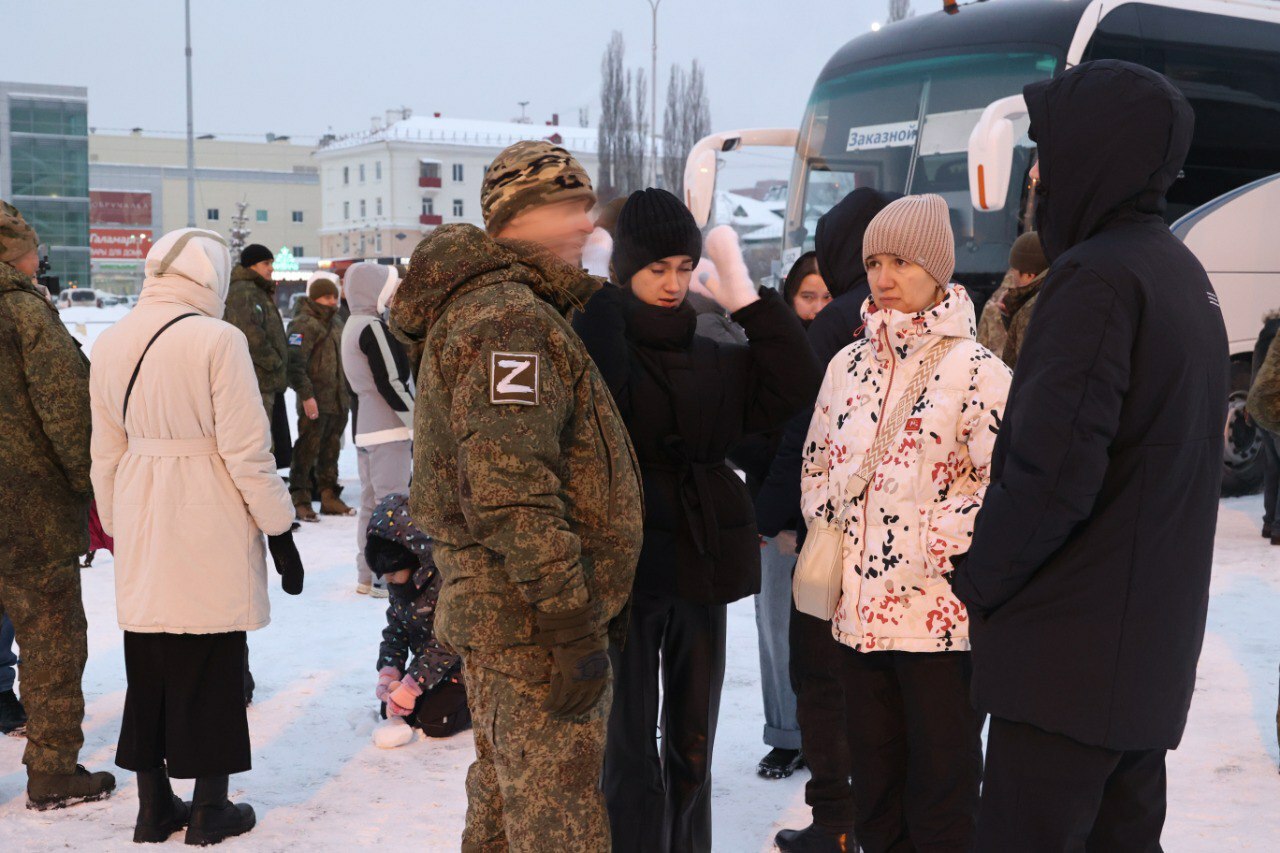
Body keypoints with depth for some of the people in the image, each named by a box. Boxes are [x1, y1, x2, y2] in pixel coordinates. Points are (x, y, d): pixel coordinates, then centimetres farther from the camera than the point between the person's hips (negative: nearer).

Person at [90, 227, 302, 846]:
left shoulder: (110, 344, 5)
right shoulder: (217, 340, -13)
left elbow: (106, 453, 11)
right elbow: (247, 449, -13)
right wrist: (280, 532, -5)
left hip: (142, 534, 6)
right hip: (211, 529, -5)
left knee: (147, 666, 13)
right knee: (212, 667, 5)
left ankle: (154, 806, 22)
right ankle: (210, 811, 15)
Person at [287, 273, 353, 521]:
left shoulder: (335, 322, 18)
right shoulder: (303, 324, -9)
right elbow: (295, 363, -18)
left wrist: (347, 392, 22)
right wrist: (306, 395, -23)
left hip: (338, 400, 8)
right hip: (315, 401, -8)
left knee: (331, 450, 13)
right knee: (307, 450, -5)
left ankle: (330, 497, 21)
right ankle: (301, 501, -1)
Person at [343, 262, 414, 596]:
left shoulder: (351, 327, 16)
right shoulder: (374, 327, -14)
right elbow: (392, 382, -20)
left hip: (365, 429, 10)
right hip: (389, 430, -10)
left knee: (371, 501, 13)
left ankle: (367, 575, 18)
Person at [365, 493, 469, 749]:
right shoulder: (399, 581, -4)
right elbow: (395, 629, 3)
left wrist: (410, 687, -31)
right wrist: (388, 674, -13)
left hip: (462, 663, -8)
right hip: (428, 660, 8)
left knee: (433, 720, -18)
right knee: (390, 711, -3)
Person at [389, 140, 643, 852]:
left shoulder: (477, 307, 17)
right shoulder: (513, 321, -18)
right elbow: (512, 489, -26)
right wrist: (572, 621, -24)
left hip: (494, 607, 11)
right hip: (533, 621, -11)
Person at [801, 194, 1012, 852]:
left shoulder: (975, 368, -7)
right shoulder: (848, 365, 10)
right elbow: (816, 467, 18)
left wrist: (935, 550, -16)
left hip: (939, 613, -5)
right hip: (858, 607, 6)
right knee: (874, 794, 17)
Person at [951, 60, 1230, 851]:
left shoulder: (1096, 277, -17)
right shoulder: (1184, 274, 12)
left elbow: (1052, 474, -23)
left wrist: (977, 580, -8)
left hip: (1069, 651, -9)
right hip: (1152, 643, 9)